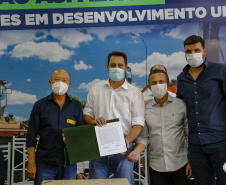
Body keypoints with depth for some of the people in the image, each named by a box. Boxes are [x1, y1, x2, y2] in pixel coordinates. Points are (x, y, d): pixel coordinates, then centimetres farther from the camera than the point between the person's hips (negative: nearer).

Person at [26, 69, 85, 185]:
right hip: (44, 164, -1)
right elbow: (31, 136, 2)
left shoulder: (76, 106, 8)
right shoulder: (40, 105, 4)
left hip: (68, 163, 1)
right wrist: (31, 163, -3)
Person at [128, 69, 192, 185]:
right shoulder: (145, 110, 3)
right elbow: (144, 137, 7)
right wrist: (137, 151, -11)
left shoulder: (181, 105, -1)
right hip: (156, 168, 1)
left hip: (180, 166, -1)